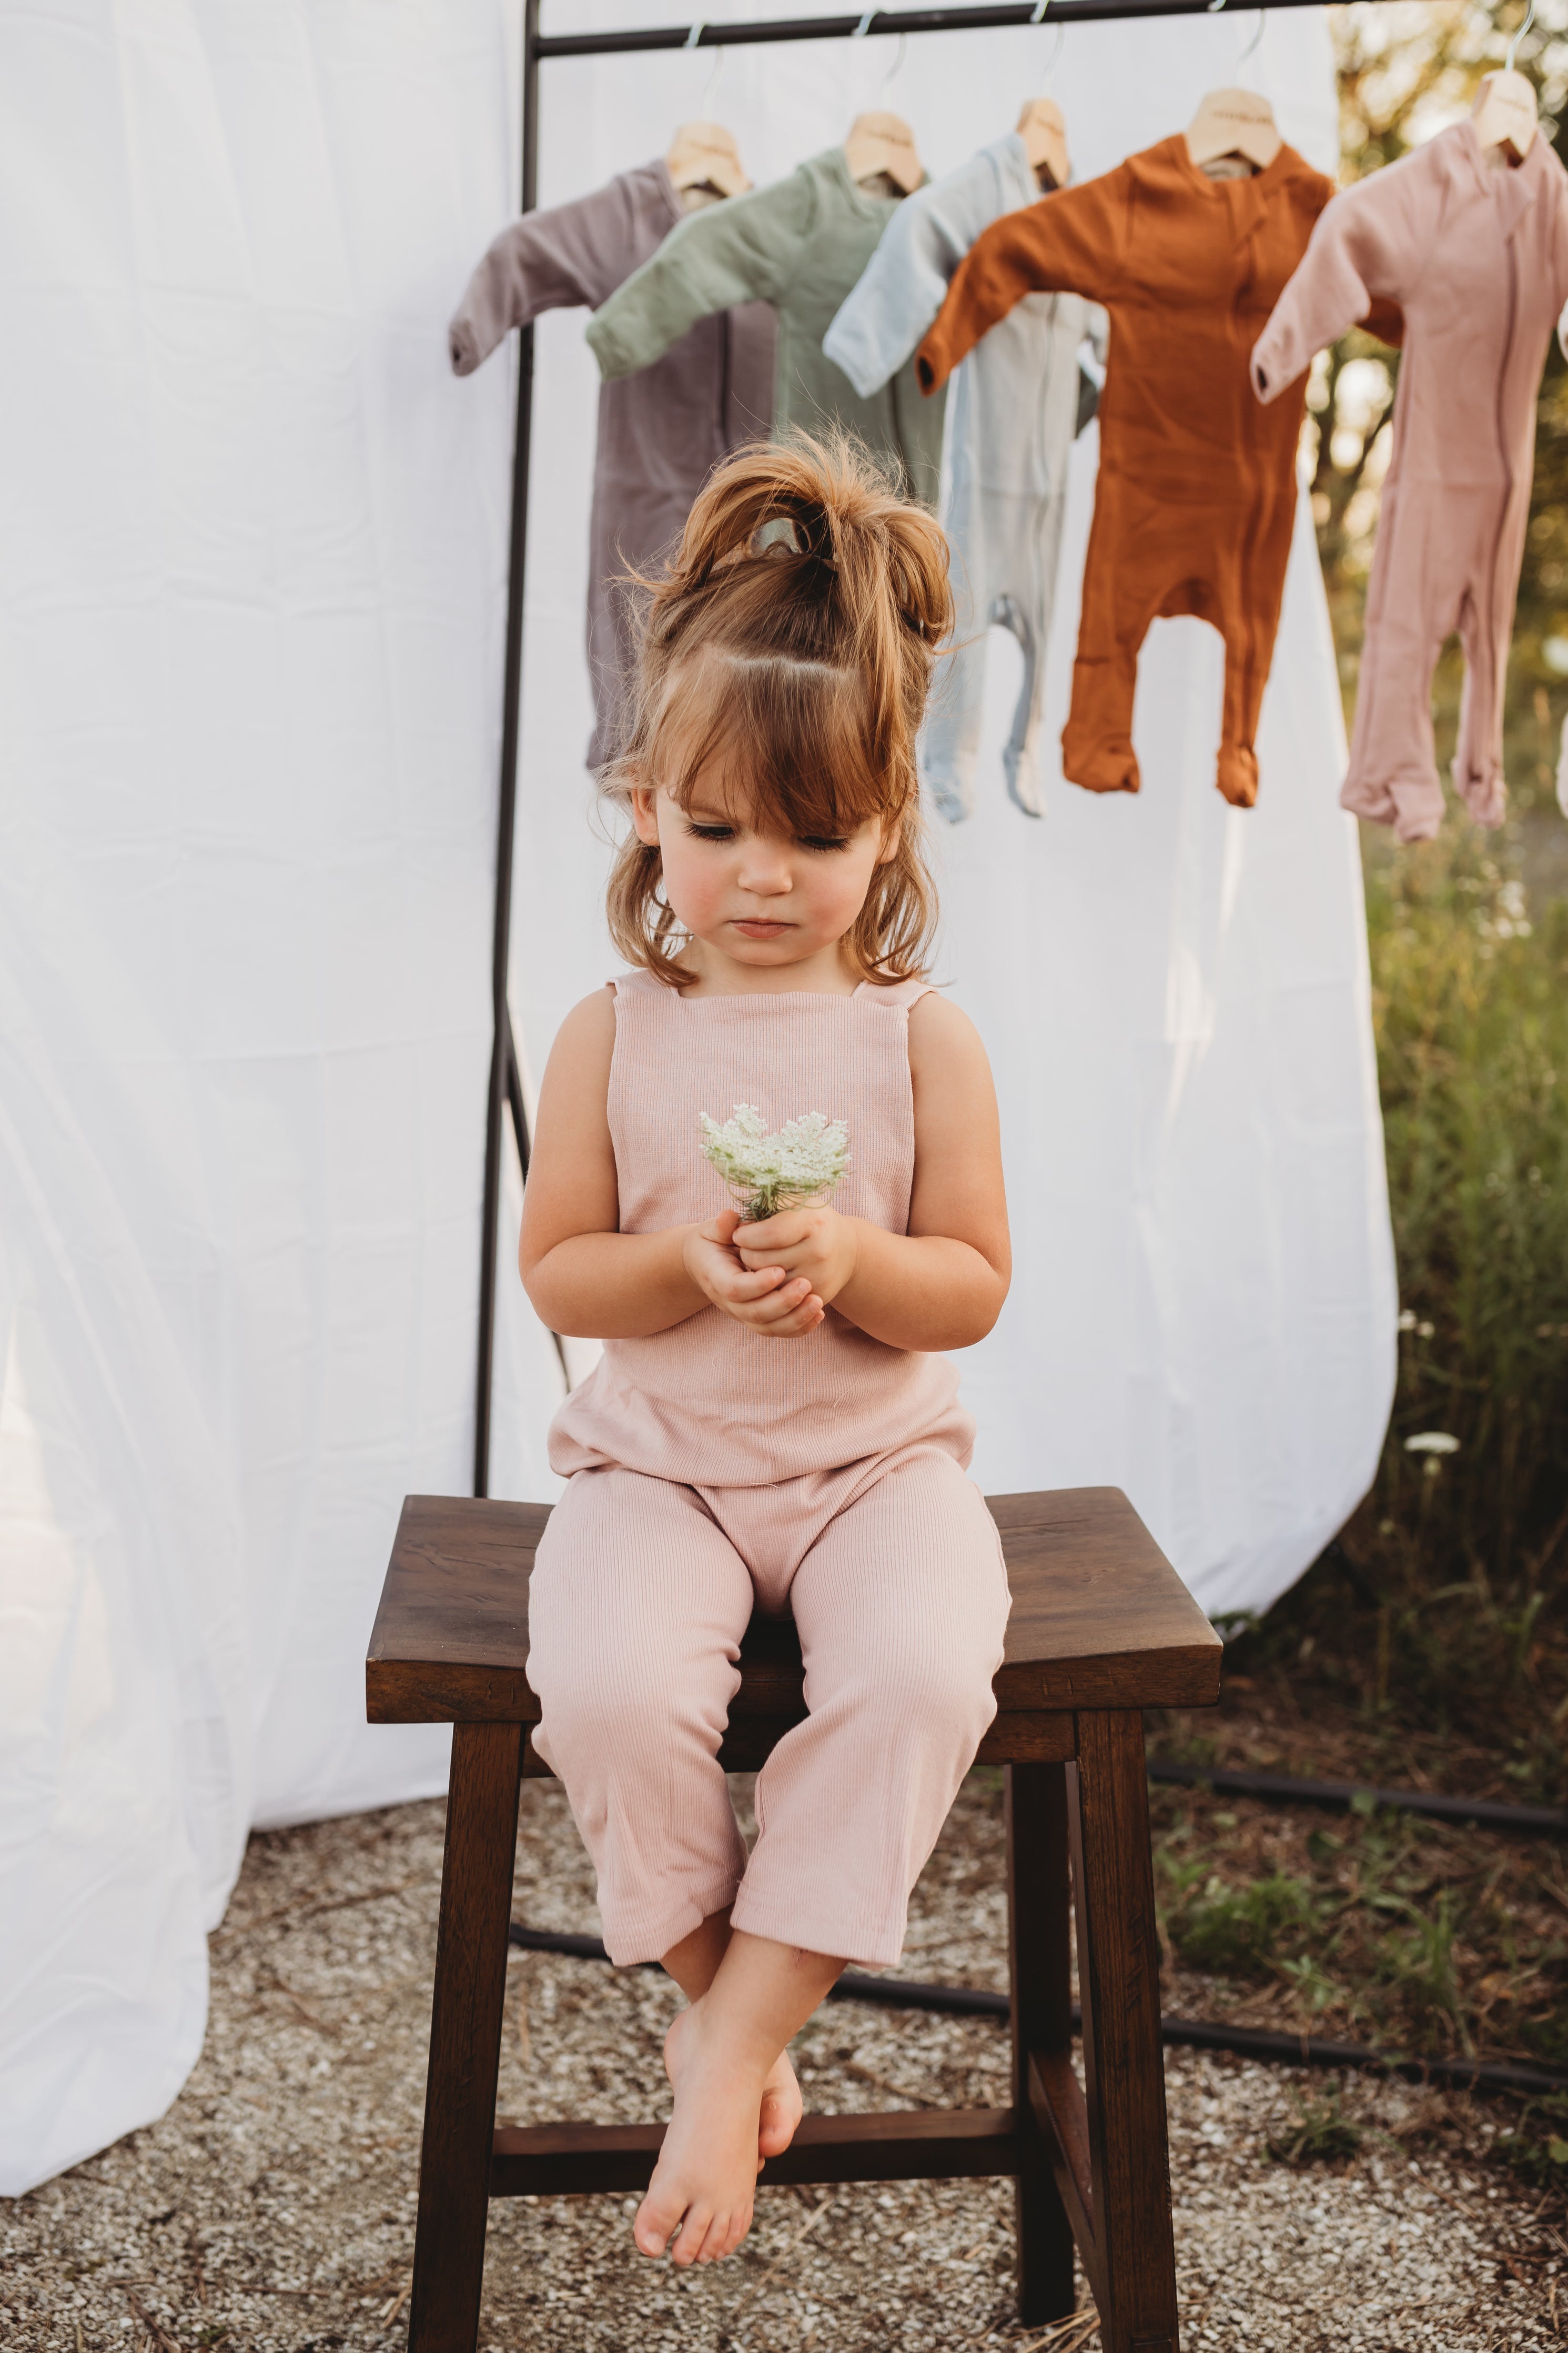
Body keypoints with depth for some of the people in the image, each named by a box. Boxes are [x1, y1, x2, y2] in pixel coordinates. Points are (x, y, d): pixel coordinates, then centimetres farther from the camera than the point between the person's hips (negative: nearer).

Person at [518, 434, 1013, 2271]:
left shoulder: (921, 1038, -2)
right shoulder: (614, 1034, -1)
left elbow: (975, 1290, 0)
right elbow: (555, 1272, 2)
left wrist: (854, 1259, -21)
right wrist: (686, 1264, -19)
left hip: (876, 1457, 0)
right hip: (656, 1461, 0)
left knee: (922, 1676, -30)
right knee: (610, 1691, -29)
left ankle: (738, 2041, -13)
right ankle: (710, 1980, 1)